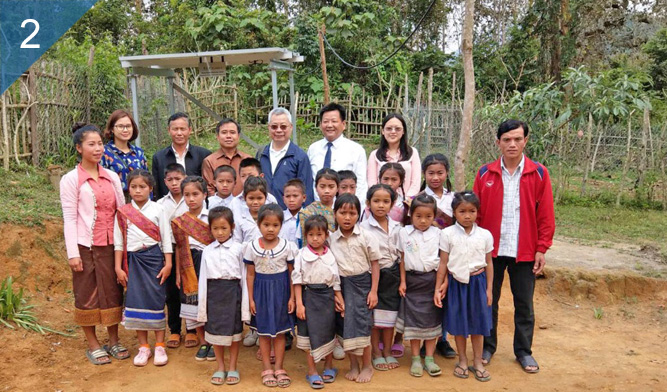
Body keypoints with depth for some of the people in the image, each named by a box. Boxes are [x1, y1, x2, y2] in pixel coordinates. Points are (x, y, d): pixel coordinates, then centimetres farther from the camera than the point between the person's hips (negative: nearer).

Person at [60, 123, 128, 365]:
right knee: (88, 295, 6)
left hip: (111, 244, 4)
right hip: (86, 246, -4)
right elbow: (69, 218, -7)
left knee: (113, 292, 10)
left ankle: (114, 342, 24)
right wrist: (73, 253, -11)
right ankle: (93, 346, 20)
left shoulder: (112, 177, 7)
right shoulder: (71, 179, -4)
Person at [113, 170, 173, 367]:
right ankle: (143, 347, 17)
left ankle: (159, 346, 13)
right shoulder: (122, 212, 4)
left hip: (154, 258, -2)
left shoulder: (158, 210, 1)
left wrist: (168, 263, -4)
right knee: (136, 302, 3)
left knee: (156, 301, 1)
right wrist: (118, 267, 1)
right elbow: (118, 242, 6)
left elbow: (166, 238, 1)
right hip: (133, 260, 2)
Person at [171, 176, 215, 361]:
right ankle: (203, 343, 23)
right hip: (190, 267, 2)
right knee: (194, 304, 7)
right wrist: (178, 273, 6)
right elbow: (179, 248, 7)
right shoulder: (179, 222, 2)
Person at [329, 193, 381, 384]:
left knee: (360, 324, -3)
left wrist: (374, 291, -7)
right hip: (341, 286, 2)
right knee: (345, 326, 7)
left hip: (361, 283, -2)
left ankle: (367, 365, 17)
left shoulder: (365, 237, -8)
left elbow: (374, 264, -3)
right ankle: (353, 364, 25)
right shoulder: (331, 239, -3)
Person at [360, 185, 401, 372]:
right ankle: (376, 353, 21)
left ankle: (387, 352, 26)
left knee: (390, 314, 12)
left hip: (392, 274, 4)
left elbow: (401, 253, 10)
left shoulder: (397, 227, 4)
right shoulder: (363, 228, -10)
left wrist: (401, 279, 6)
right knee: (373, 316, 6)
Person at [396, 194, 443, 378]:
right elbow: (402, 259, 4)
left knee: (432, 319, 7)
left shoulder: (437, 233, -1)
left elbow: (443, 259, 0)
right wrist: (402, 281, 0)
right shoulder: (404, 233, 0)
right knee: (413, 318, 4)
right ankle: (416, 359, 15)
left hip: (432, 280, 0)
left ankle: (429, 358, 17)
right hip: (413, 280, 0)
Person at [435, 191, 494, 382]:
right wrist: (438, 288, -3)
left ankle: (478, 362, 25)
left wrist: (488, 288, 4)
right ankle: (462, 360, 27)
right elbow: (443, 263, -3)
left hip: (477, 281, 1)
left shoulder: (485, 235, -1)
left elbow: (489, 263, 5)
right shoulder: (447, 234, -6)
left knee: (478, 323, 9)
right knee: (458, 323, 9)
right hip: (456, 282, -1)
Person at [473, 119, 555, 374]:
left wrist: (541, 249, -4)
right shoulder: (485, 174, 1)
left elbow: (546, 215, -1)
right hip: (491, 250, 1)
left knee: (524, 304, 11)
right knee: (488, 301, 11)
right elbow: (476, 213, 1)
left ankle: (524, 351, 26)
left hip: (525, 252, 0)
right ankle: (488, 347, 28)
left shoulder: (539, 174, -1)